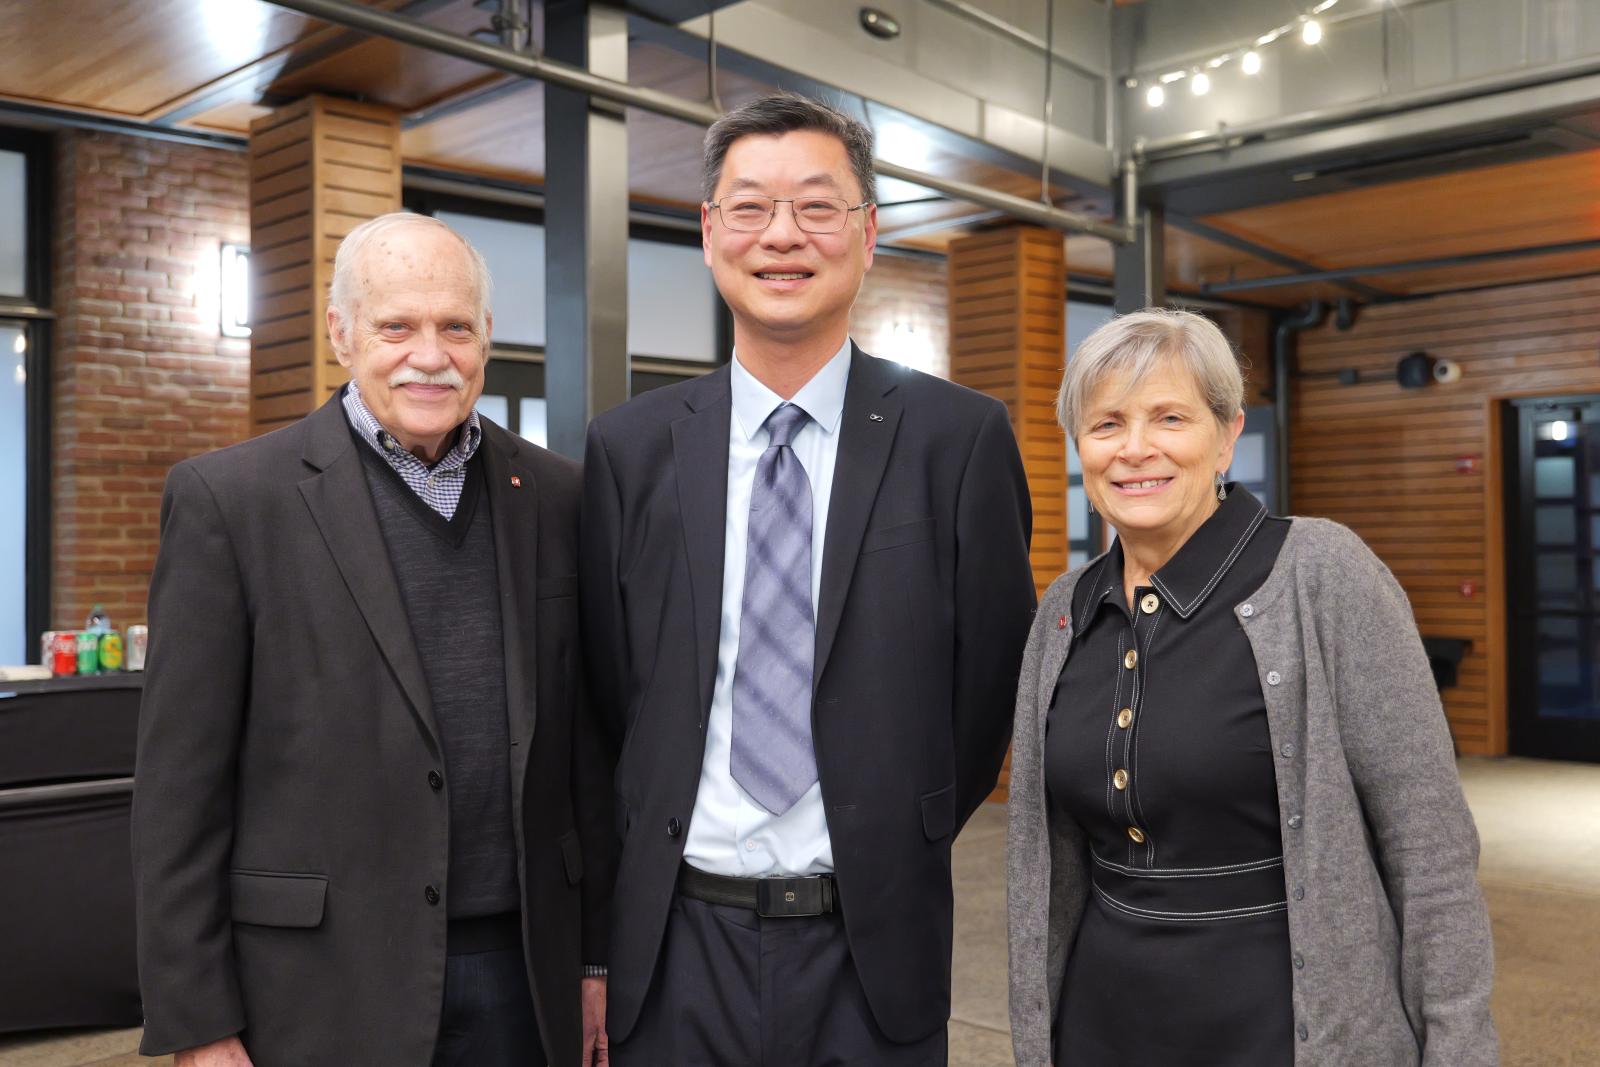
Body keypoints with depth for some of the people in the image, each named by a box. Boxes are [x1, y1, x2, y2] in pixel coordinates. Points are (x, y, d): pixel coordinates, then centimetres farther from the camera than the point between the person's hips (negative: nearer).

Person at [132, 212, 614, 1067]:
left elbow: (588, 748, 7)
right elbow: (180, 788, -7)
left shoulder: (553, 497, 3)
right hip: (323, 993, -2)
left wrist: (597, 954, 7)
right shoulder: (227, 499, -7)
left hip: (525, 977, 3)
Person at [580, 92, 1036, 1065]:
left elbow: (992, 676, 0)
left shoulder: (961, 436, -6)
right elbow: (609, 689, 5)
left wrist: (898, 849, 5)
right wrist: (659, 849, 5)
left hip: (874, 948, -1)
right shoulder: (627, 449, 0)